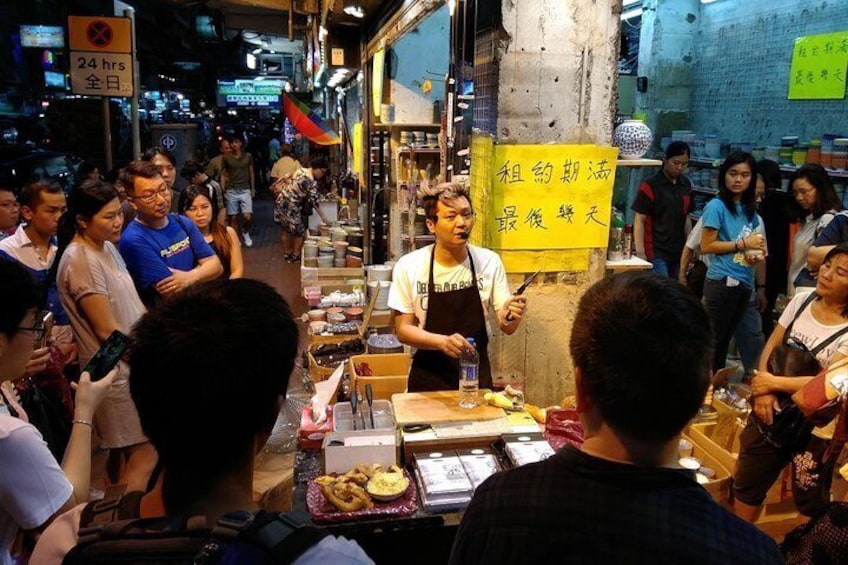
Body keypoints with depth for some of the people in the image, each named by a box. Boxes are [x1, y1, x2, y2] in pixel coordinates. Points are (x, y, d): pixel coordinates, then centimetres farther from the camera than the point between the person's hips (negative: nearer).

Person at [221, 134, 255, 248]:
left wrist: (252, 189, 9)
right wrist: (223, 191, -2)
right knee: (233, 218, 3)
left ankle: (245, 233, 20)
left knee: (247, 217, -10)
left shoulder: (248, 156, 3)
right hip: (231, 191, 0)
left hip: (245, 190, 0)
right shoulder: (226, 158, 1)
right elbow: (223, 174, 5)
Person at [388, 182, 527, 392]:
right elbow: (403, 329, -7)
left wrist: (510, 316, -26)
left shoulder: (489, 261, -8)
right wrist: (442, 341, -24)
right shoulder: (409, 266, -11)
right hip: (428, 379, -1)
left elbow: (506, 327, -3)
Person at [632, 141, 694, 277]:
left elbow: (686, 218, 18)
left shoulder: (686, 185, 10)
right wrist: (640, 253, -13)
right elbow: (639, 221, -8)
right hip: (656, 254, -6)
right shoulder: (650, 186, -8)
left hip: (678, 252, 6)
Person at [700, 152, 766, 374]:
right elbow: (706, 246, -14)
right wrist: (744, 243, -13)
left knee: (725, 338, 16)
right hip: (722, 282, -7)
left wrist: (757, 253, 2)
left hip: (744, 283, 7)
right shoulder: (716, 206, -9)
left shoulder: (750, 209, 12)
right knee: (713, 339, -2)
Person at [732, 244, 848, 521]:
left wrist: (773, 383, -15)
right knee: (746, 485, 19)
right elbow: (771, 345, 0)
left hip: (814, 430, -5)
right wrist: (763, 391, -13)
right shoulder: (802, 300, -4)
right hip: (773, 412, 5)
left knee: (810, 504, 15)